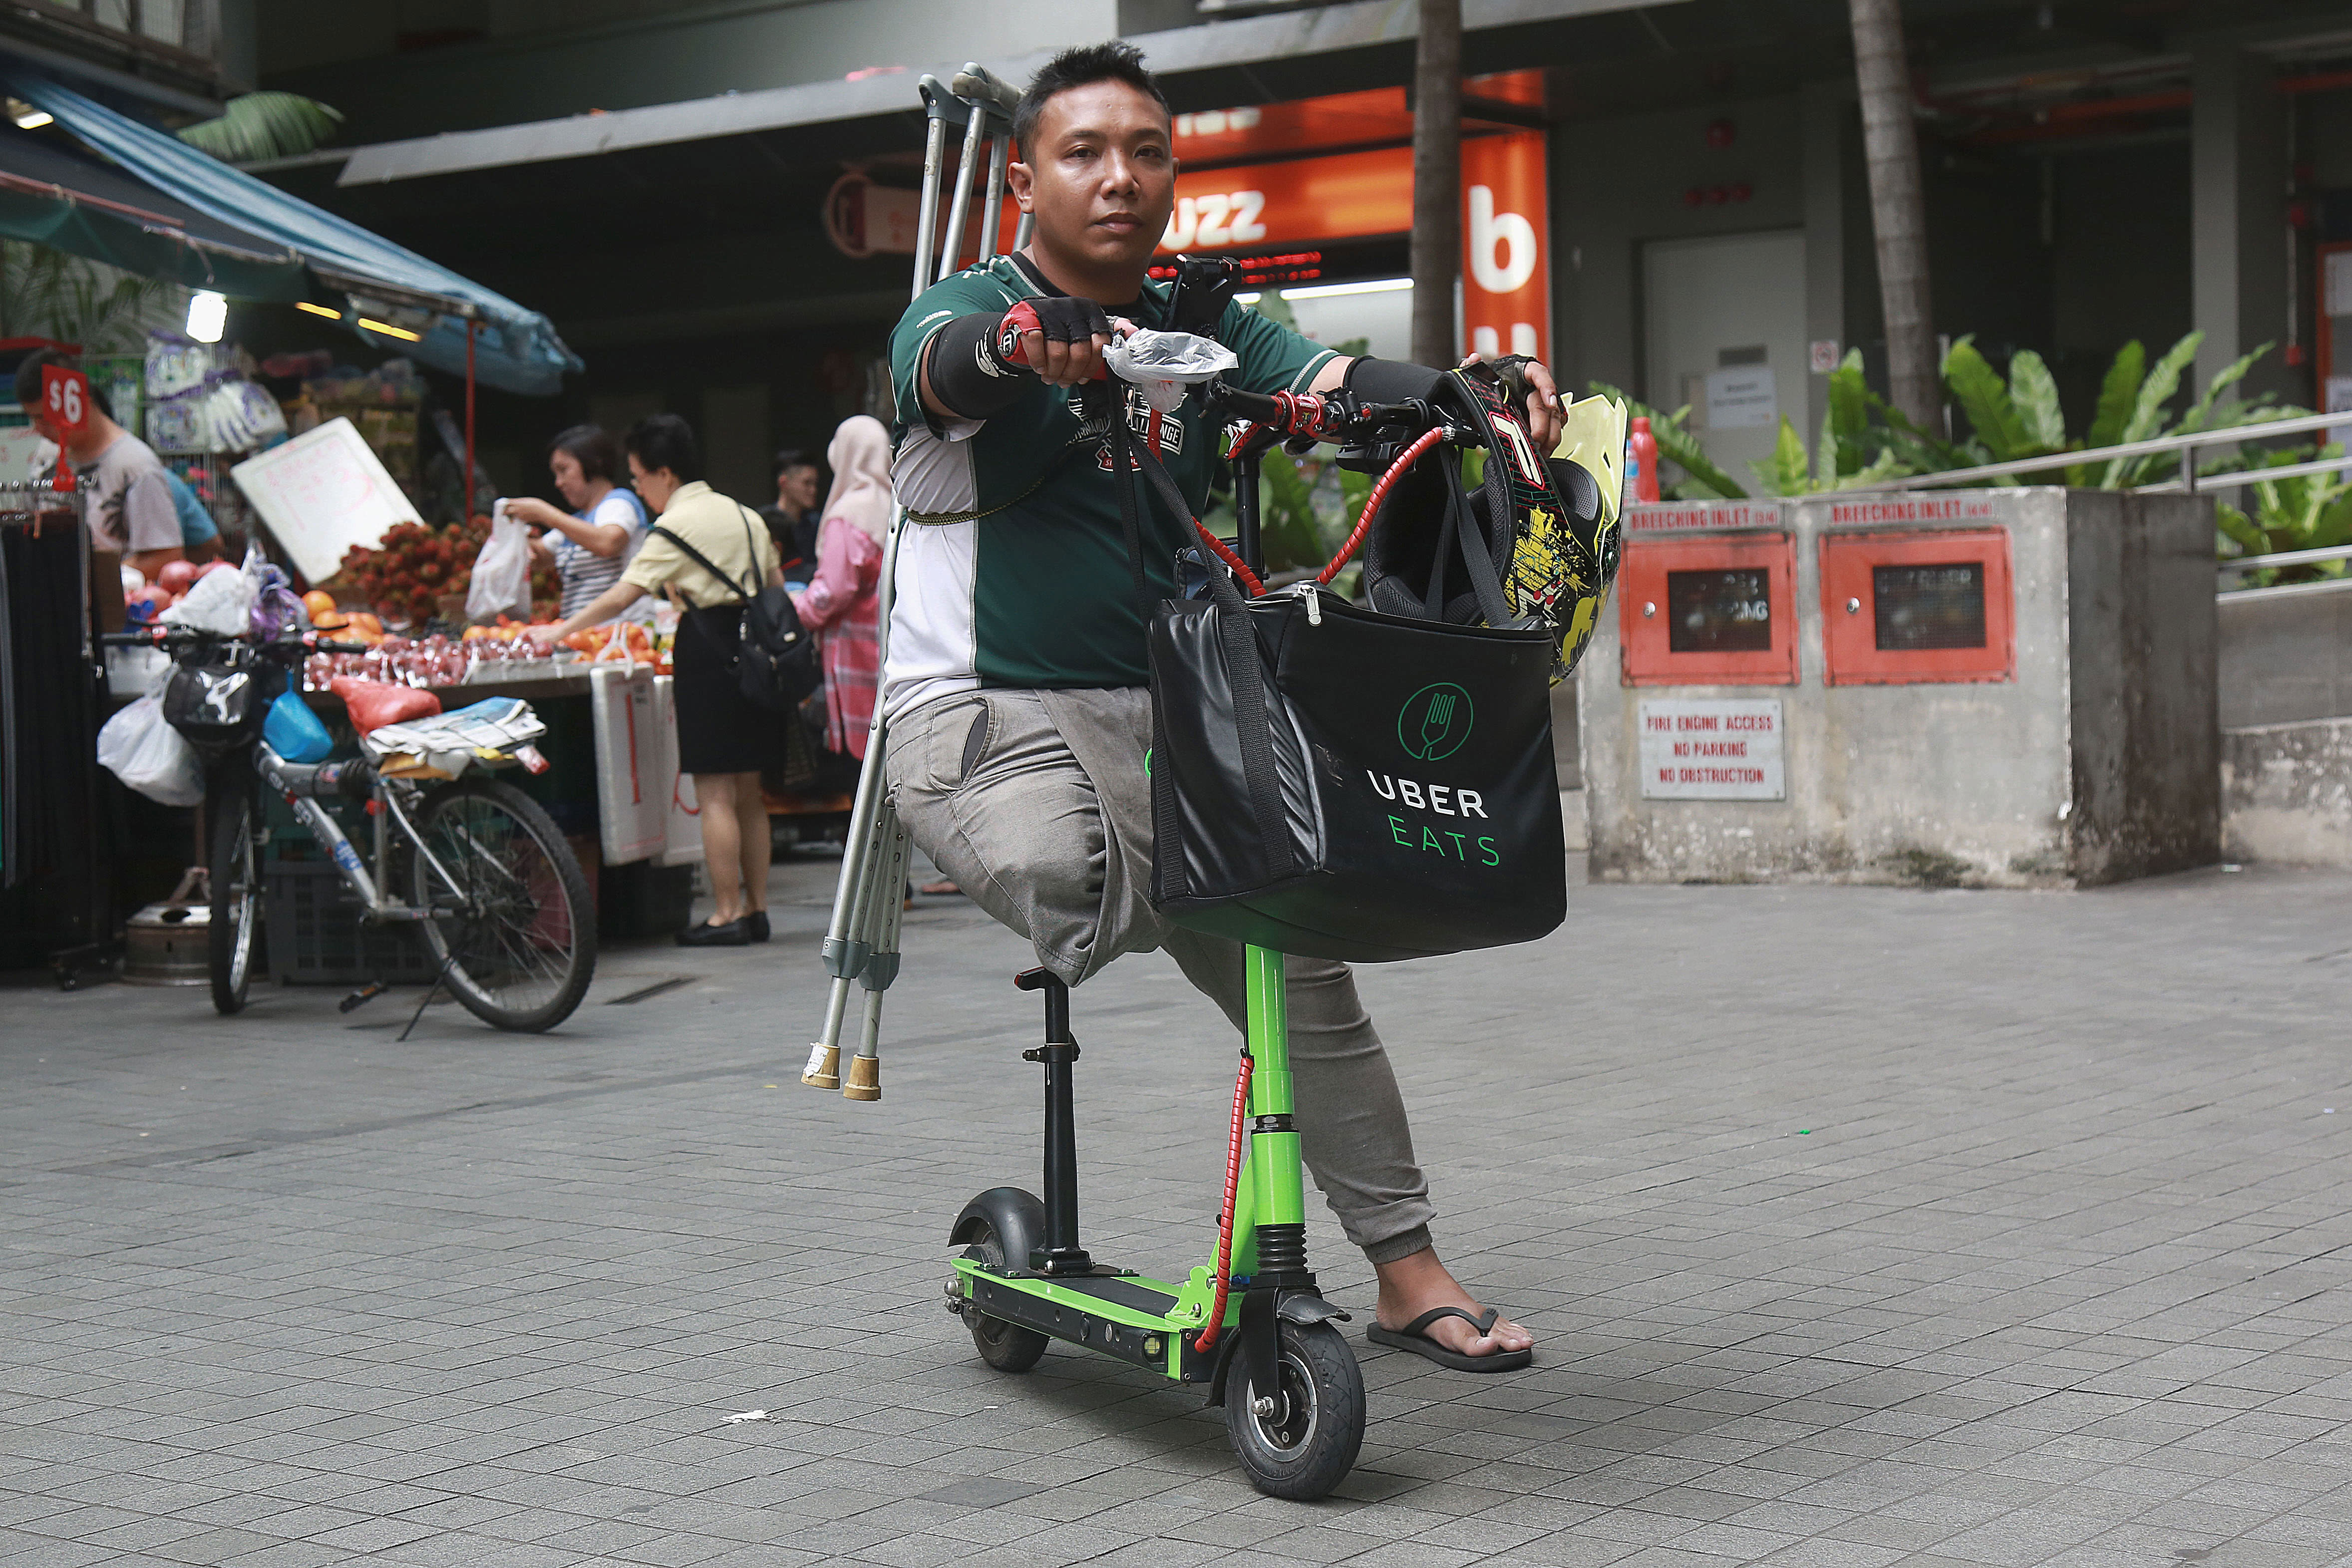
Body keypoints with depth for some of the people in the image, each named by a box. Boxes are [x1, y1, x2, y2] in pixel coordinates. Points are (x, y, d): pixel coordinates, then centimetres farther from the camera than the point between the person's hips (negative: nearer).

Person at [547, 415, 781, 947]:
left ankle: (727, 914, -4)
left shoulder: (676, 527, -9)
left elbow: (623, 595, -17)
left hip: (707, 651, -8)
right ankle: (756, 908, 16)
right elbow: (775, 589, 18)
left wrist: (560, 631, -14)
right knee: (747, 788, 12)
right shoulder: (743, 515, 14)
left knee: (713, 792, -4)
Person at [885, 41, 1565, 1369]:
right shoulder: (968, 312, -3)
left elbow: (1338, 388, -7)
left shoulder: (1205, 332, 10)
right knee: (1075, 890, -36)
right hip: (988, 714, -5)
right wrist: (1019, 344, -52)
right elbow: (943, 364, -28)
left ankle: (1408, 1268, 13)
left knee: (1311, 985, 1)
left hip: (1164, 716, 5)